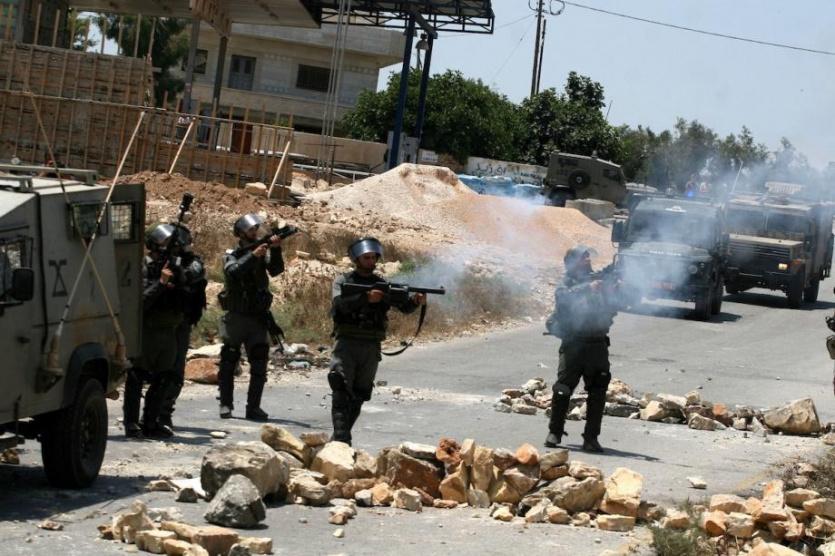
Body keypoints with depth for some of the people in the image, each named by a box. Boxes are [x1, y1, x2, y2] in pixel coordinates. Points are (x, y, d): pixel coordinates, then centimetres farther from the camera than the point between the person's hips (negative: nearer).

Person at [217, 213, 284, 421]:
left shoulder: (262, 253, 7)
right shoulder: (231, 255, -1)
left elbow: (276, 270, -9)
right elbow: (233, 272, -22)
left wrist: (275, 249, -24)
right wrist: (253, 255, -31)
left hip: (258, 319, 2)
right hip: (235, 318, -2)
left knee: (259, 364, -3)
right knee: (228, 363, 3)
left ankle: (253, 407, 1)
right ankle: (226, 405, 11)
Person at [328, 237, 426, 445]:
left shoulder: (383, 284, 12)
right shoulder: (343, 281, 4)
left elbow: (403, 306, 2)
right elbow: (339, 303, -16)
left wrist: (415, 302, -21)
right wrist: (366, 297, -29)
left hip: (371, 348, 4)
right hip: (347, 344, -4)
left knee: (359, 395, 7)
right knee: (342, 392, -15)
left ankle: (341, 436, 16)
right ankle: (341, 439, -21)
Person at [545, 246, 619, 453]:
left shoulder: (598, 282, 16)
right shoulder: (567, 283, 6)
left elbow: (611, 311, 12)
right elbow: (564, 297, -17)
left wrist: (609, 293, -6)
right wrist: (588, 288, -26)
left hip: (597, 345, 3)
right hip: (573, 345, -3)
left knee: (598, 391, -3)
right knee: (563, 389, -10)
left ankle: (591, 437, 0)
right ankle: (554, 433, -1)